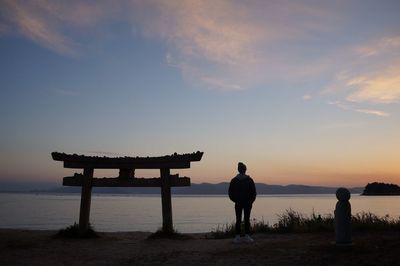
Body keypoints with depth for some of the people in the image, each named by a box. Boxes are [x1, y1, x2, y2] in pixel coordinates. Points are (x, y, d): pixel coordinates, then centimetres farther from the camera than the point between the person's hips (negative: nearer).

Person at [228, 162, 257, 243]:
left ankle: (237, 237, 3)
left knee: (238, 220, 4)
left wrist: (235, 200, 11)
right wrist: (251, 201, 8)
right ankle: (247, 236, 4)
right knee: (247, 219, 4)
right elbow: (254, 192, -4)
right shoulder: (249, 180, -5)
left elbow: (230, 193, -1)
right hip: (248, 203, -1)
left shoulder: (234, 180, -2)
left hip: (238, 203, 1)